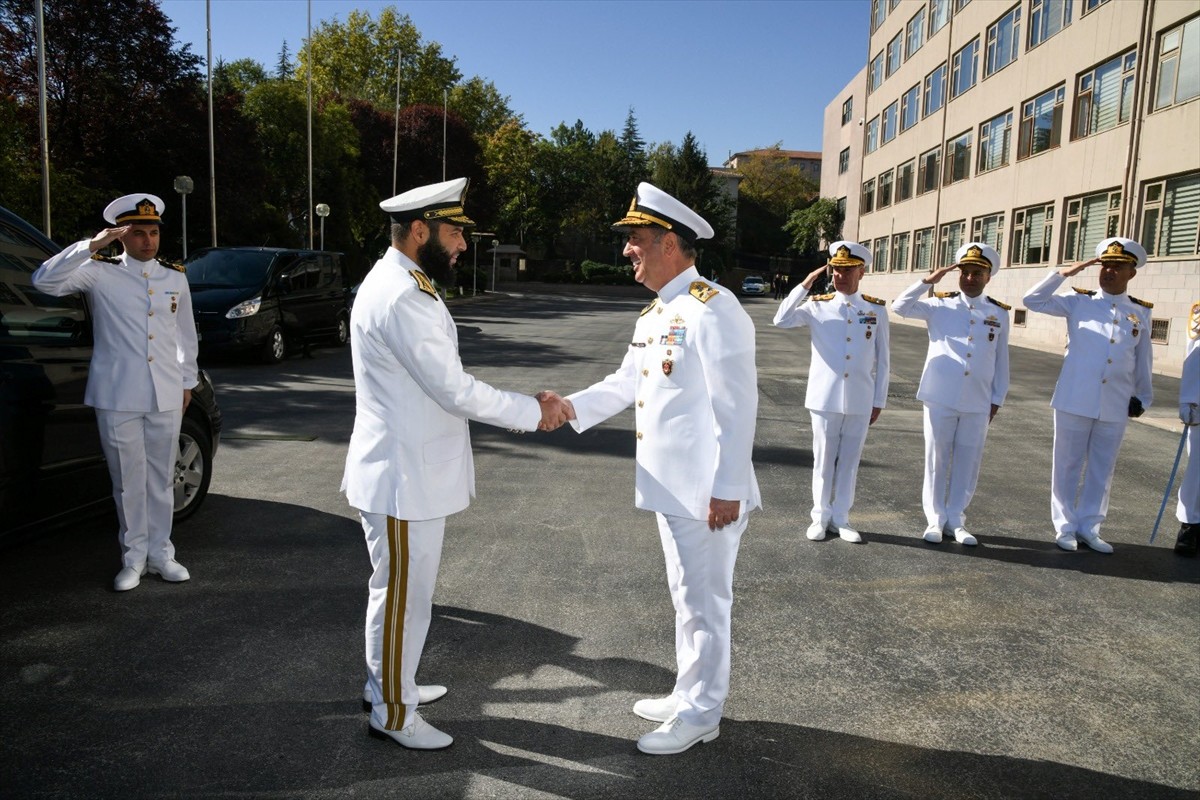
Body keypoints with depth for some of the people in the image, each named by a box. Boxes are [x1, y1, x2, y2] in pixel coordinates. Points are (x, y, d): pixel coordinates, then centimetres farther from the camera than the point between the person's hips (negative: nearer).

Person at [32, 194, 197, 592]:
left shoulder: (175, 277, 10)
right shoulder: (100, 273, 0)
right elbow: (45, 280, -16)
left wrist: (188, 382, 17)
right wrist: (93, 245, -19)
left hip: (166, 396, 3)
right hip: (117, 397, -3)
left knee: (162, 478, 10)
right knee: (128, 481, 5)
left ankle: (160, 553, 21)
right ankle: (133, 557, 18)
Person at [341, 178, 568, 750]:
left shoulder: (405, 285, 11)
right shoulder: (399, 298, -24)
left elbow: (443, 384, 15)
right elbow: (454, 390, -23)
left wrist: (515, 407, 9)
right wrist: (533, 412, -13)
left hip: (413, 470, 10)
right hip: (402, 479, -10)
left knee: (405, 589, 23)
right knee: (403, 595, 5)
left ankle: (388, 681, 41)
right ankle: (392, 713, 23)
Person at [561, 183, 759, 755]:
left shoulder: (713, 310, -18)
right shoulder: (654, 315, 12)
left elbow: (737, 406, -21)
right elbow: (625, 383, 17)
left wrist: (727, 489, -21)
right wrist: (571, 407, 2)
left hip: (706, 493, -9)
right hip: (669, 487, 9)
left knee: (703, 601, 6)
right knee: (686, 597, 21)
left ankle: (700, 714, 22)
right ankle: (689, 694, 37)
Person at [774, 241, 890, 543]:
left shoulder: (877, 309, 3)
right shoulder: (817, 305, -1)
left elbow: (883, 359, 6)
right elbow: (781, 321, -17)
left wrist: (879, 400, 4)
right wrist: (806, 284, -16)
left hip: (860, 401, 1)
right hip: (825, 398, -1)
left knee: (849, 461, 10)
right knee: (824, 459, 8)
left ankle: (841, 518, 22)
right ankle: (820, 517, 21)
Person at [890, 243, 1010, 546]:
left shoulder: (999, 314, 6)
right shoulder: (939, 305, 1)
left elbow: (1001, 360, 9)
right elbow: (900, 307, -11)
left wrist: (997, 399, 8)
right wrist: (928, 281, -16)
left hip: (978, 402, 2)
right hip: (940, 398, -2)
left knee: (968, 461, 9)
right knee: (937, 459, 6)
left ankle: (957, 519, 22)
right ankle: (935, 519, 18)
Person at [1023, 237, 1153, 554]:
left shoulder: (1141, 313, 9)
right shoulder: (1079, 303, 2)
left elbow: (1142, 360, 15)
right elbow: (1033, 300, -3)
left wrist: (1143, 397, 15)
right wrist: (1064, 273, -8)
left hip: (1116, 407, 2)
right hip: (1074, 401, -2)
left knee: (1102, 470, 10)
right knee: (1068, 465, 5)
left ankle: (1089, 527, 22)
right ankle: (1065, 527, 16)